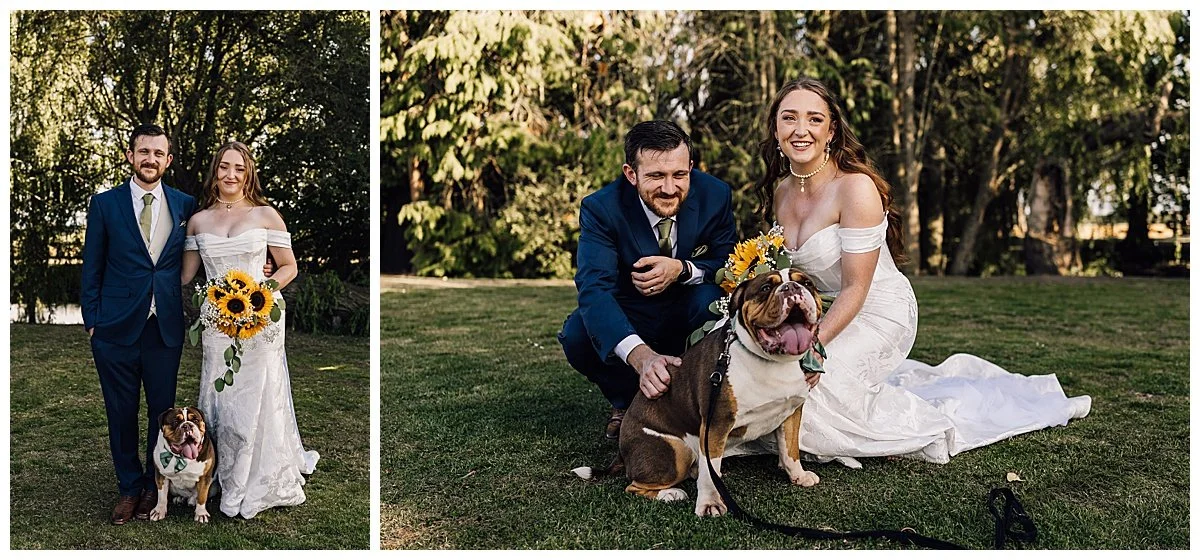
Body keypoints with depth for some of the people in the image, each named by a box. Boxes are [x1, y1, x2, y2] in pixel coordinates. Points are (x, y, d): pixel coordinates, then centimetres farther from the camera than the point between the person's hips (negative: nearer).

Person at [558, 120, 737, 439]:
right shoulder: (601, 208, -22)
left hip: (691, 317, 1)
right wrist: (639, 354, -54)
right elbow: (593, 287, -35)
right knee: (577, 335, -31)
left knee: (712, 295, -32)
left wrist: (682, 270, -31)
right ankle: (628, 401, 2)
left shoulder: (715, 195, -15)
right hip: (628, 322, -1)